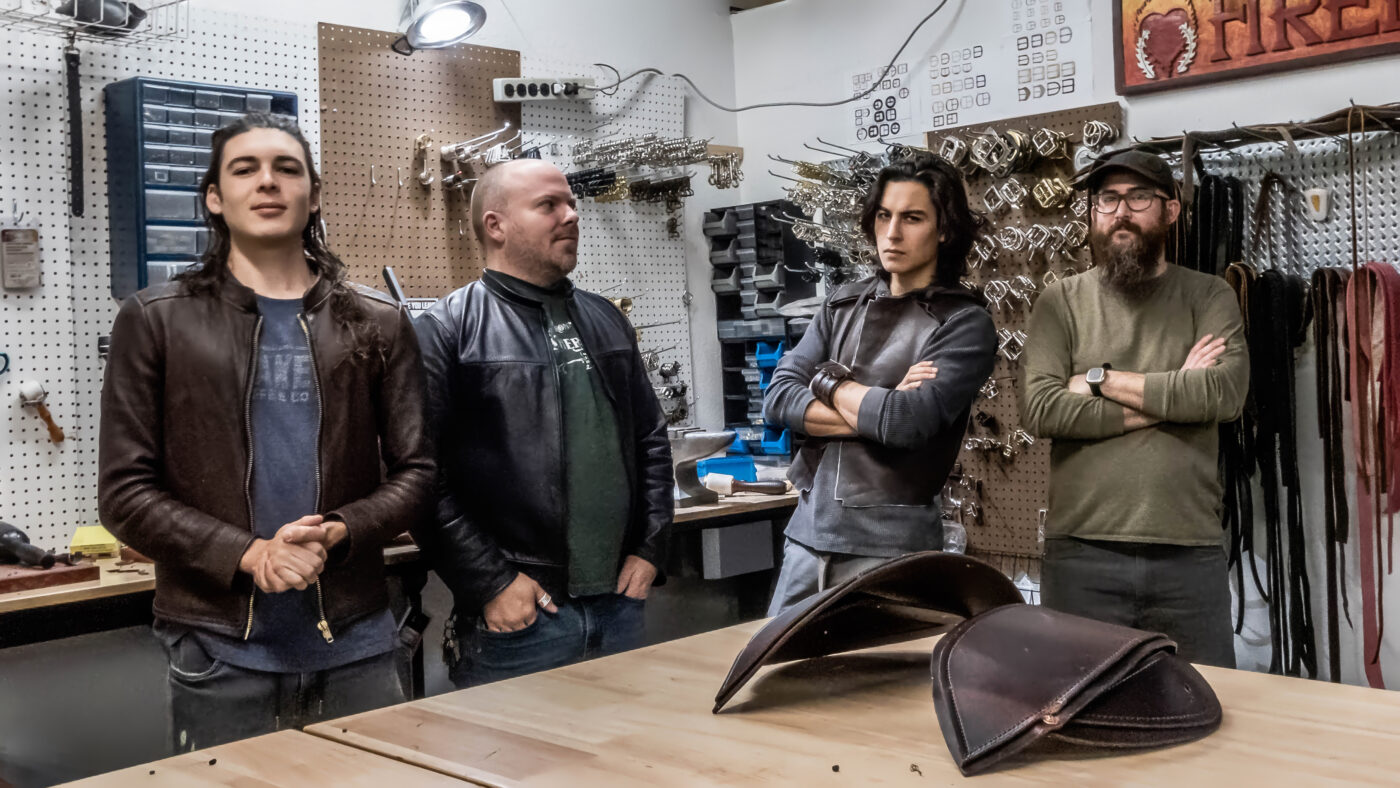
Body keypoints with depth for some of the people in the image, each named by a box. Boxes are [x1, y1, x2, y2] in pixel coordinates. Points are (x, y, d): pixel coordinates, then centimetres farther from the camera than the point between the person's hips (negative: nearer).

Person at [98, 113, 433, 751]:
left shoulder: (377, 324, 8)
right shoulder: (156, 321, 3)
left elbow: (416, 470, 5)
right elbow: (125, 491, -1)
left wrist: (339, 533, -14)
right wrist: (247, 555, -15)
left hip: (356, 645, 2)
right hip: (219, 653, -1)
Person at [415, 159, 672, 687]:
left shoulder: (606, 321, 15)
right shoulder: (448, 331, -6)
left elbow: (651, 439, 19)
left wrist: (649, 550, 9)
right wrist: (491, 583, -15)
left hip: (620, 605, 6)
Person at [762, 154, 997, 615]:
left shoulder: (964, 322, -5)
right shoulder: (844, 306, 11)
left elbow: (908, 422, -19)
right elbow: (777, 400, 0)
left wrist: (830, 383, -3)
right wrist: (879, 409, -11)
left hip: (892, 546, -5)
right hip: (808, 532, 5)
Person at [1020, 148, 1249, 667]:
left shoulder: (1209, 297, 8)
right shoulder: (1061, 302, 7)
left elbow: (1227, 392, -10)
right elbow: (1040, 409, -9)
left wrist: (1101, 380, -7)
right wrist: (1168, 397, -8)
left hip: (1190, 552, 1)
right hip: (1080, 553, 0)